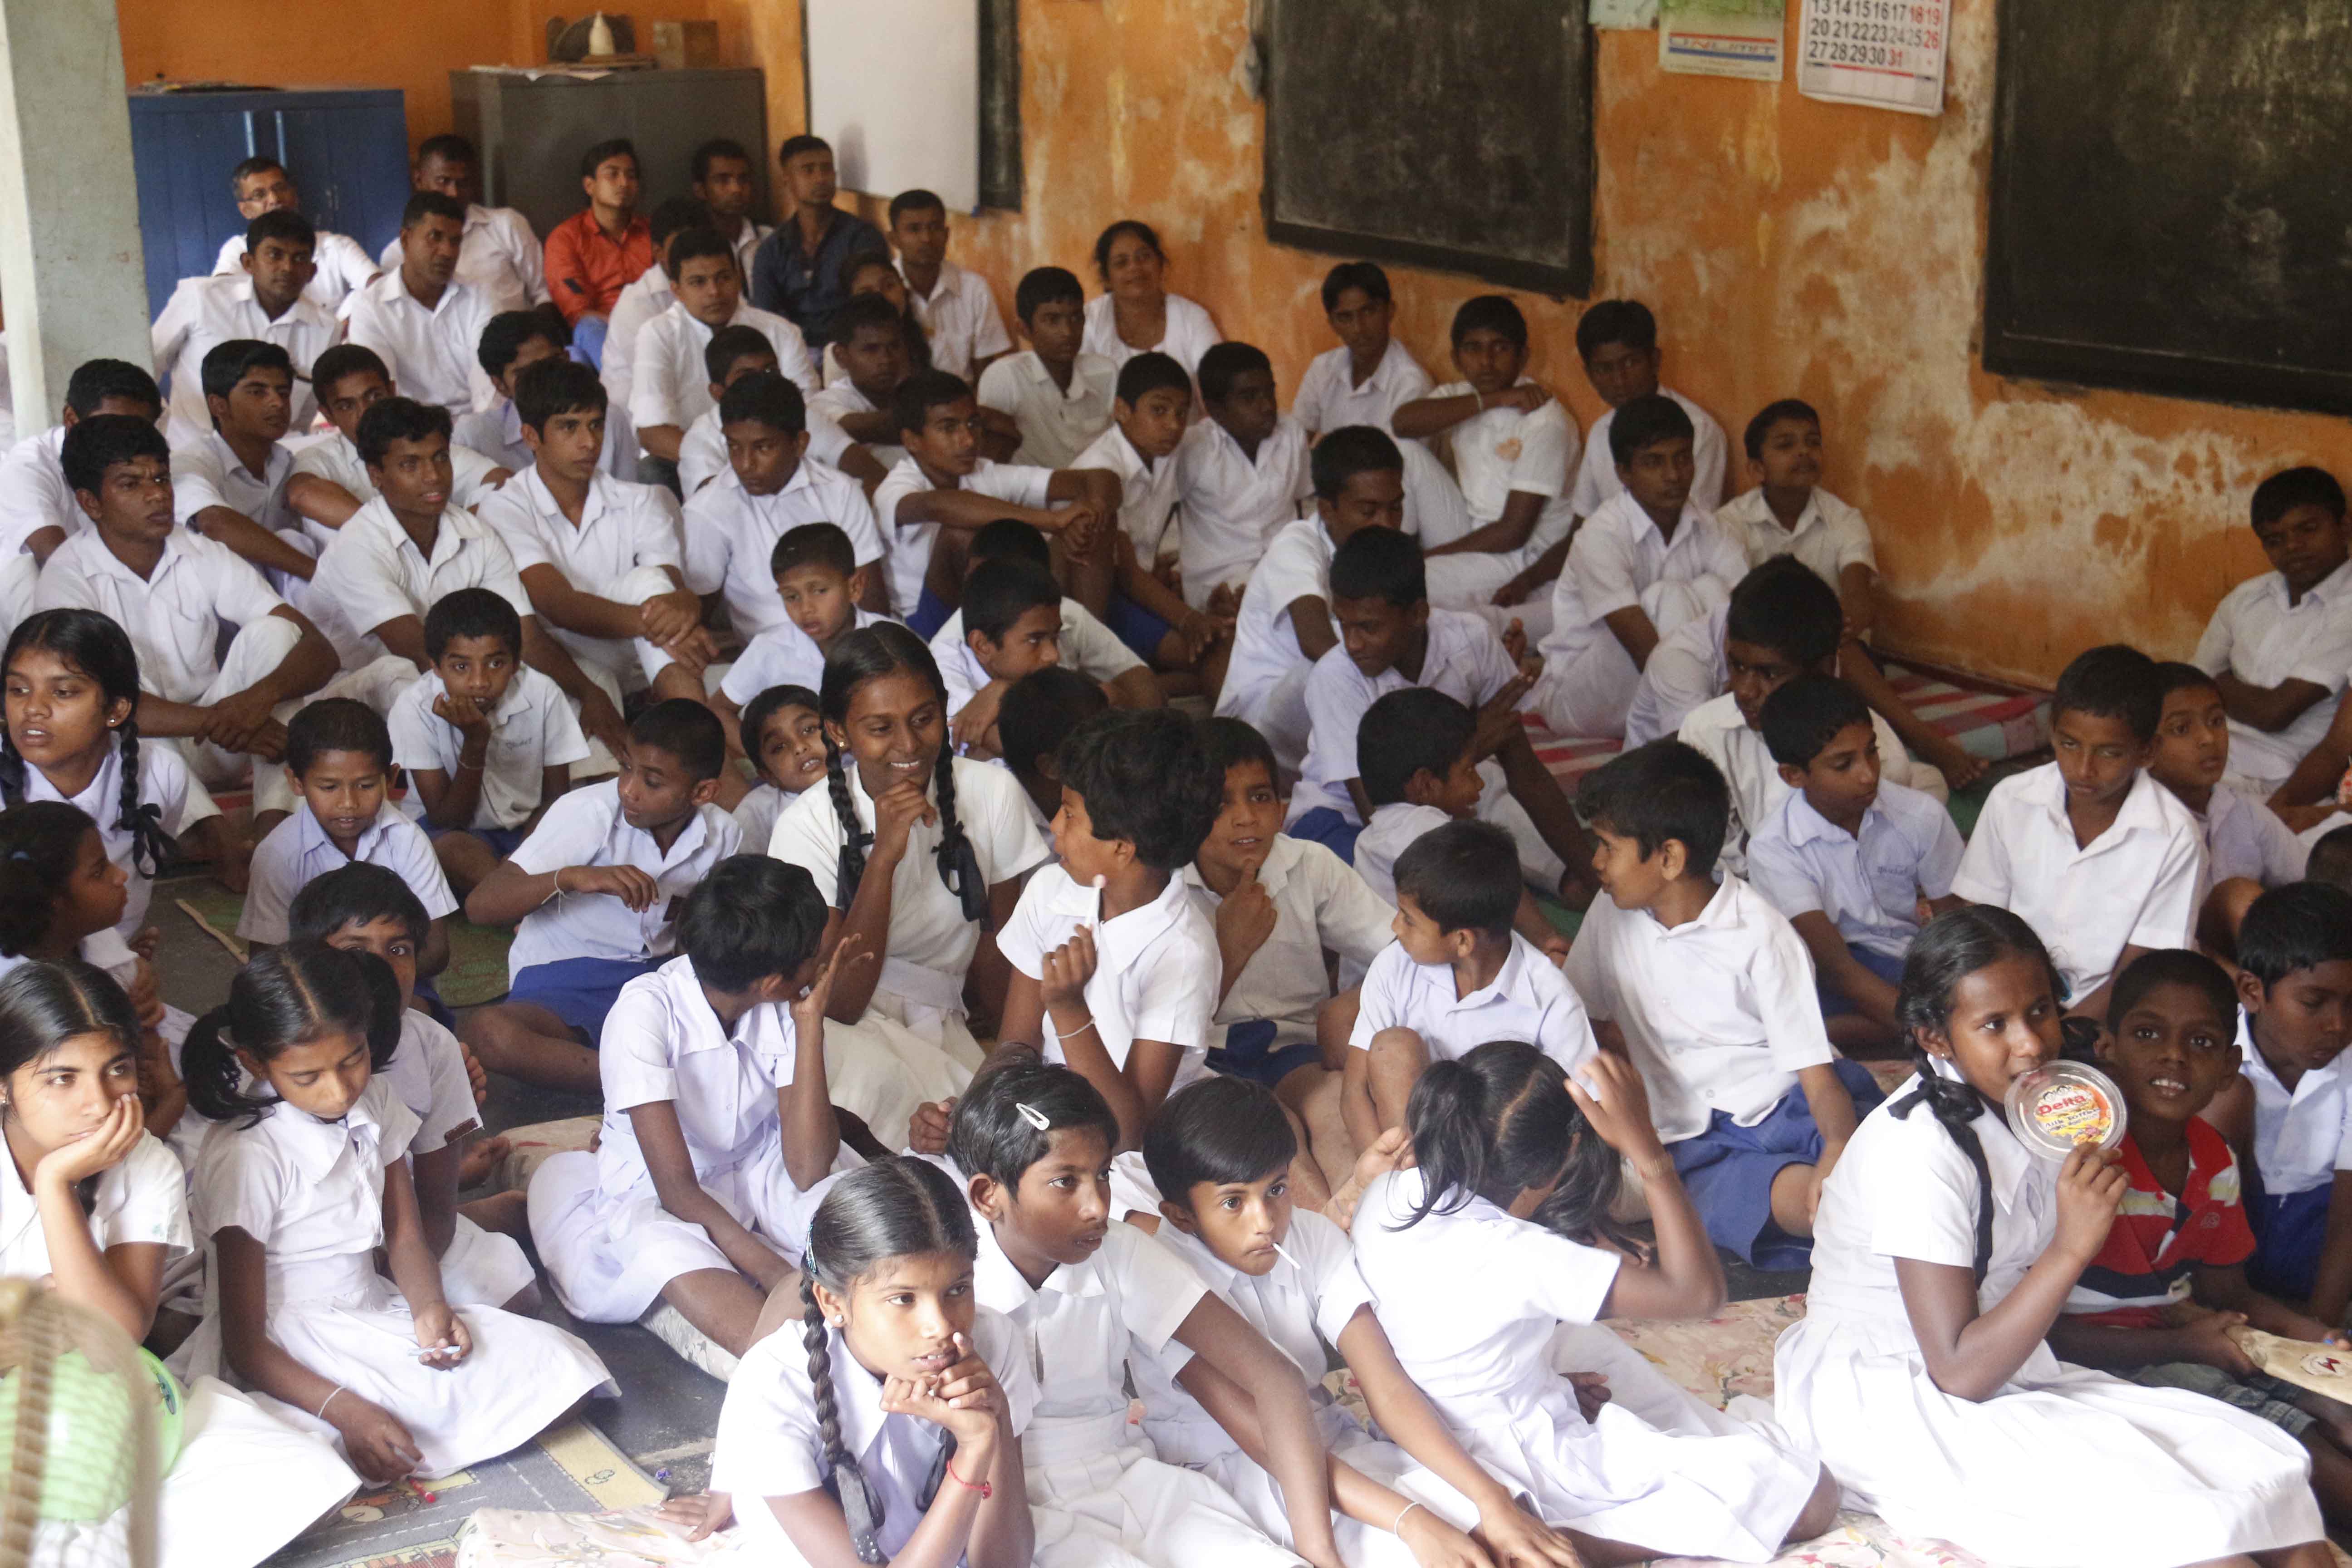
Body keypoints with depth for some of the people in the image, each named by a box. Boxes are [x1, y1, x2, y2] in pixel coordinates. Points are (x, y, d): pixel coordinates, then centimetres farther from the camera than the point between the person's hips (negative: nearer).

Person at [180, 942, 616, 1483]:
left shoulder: (374, 1100, 1)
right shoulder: (245, 1158, -19)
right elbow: (244, 1343, -17)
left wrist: (429, 1310, -13)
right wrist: (345, 1411, -30)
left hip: (374, 1312, 7)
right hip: (289, 1361, -7)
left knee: (552, 1361, -10)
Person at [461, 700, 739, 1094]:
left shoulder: (722, 837, 1)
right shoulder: (587, 812, -12)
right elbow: (480, 905, -17)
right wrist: (568, 878, -33)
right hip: (559, 986, -3)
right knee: (485, 1033, -37)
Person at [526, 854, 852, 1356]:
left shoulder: (785, 1007, -14)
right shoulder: (647, 1009, -25)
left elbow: (808, 1170, -22)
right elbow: (677, 1189, -27)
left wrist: (810, 1023, -24)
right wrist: (781, 1278, -36)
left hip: (756, 1180, 5)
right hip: (654, 1200, -5)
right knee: (670, 1254, -40)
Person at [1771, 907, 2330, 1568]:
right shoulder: (1917, 1147, -23)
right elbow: (1958, 1371, -24)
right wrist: (2073, 1247, -27)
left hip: (2002, 1375, 8)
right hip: (1884, 1404, -8)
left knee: (2262, 1462, -10)